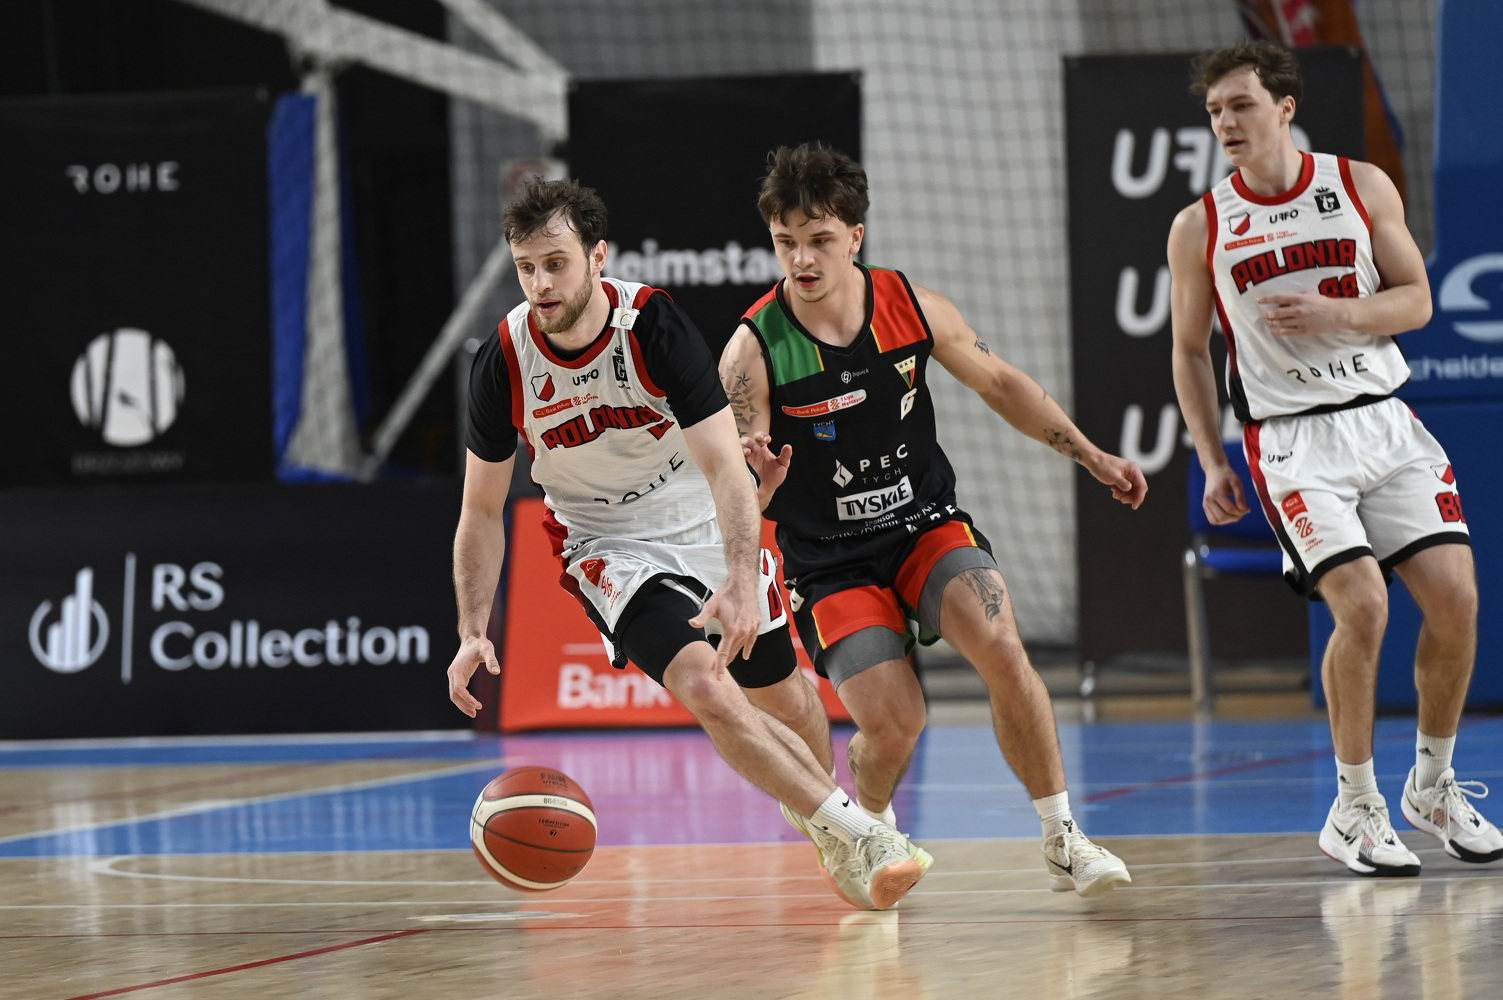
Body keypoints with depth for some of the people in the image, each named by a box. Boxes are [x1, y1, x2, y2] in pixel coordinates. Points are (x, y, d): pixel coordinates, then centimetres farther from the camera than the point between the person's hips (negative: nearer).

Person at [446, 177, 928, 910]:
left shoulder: (655, 326, -23)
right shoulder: (504, 364, -17)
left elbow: (727, 466, -27)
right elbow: (482, 510, -4)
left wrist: (742, 580, -43)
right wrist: (472, 633, -14)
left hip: (705, 525, 1)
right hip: (607, 547, -1)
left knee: (782, 697, 14)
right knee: (705, 689, -25)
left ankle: (818, 808, 46)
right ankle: (858, 836, -20)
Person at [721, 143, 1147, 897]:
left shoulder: (913, 309, -9)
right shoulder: (753, 352, -18)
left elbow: (998, 383, 9)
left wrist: (1090, 456, 9)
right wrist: (761, 484, -39)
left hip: (925, 523, 2)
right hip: (830, 558, -2)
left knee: (1001, 648, -23)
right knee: (891, 724, -17)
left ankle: (1062, 840, -9)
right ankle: (866, 826, 20)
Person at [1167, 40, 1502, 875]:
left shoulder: (1362, 187, 4)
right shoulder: (1199, 228, 2)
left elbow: (1415, 299, 4)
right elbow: (1190, 351, 11)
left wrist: (1336, 314, -15)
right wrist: (1213, 464, 4)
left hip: (1387, 422, 2)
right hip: (1292, 439, -2)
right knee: (1362, 607, -19)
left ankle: (1434, 785, 16)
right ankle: (1356, 809, -3)